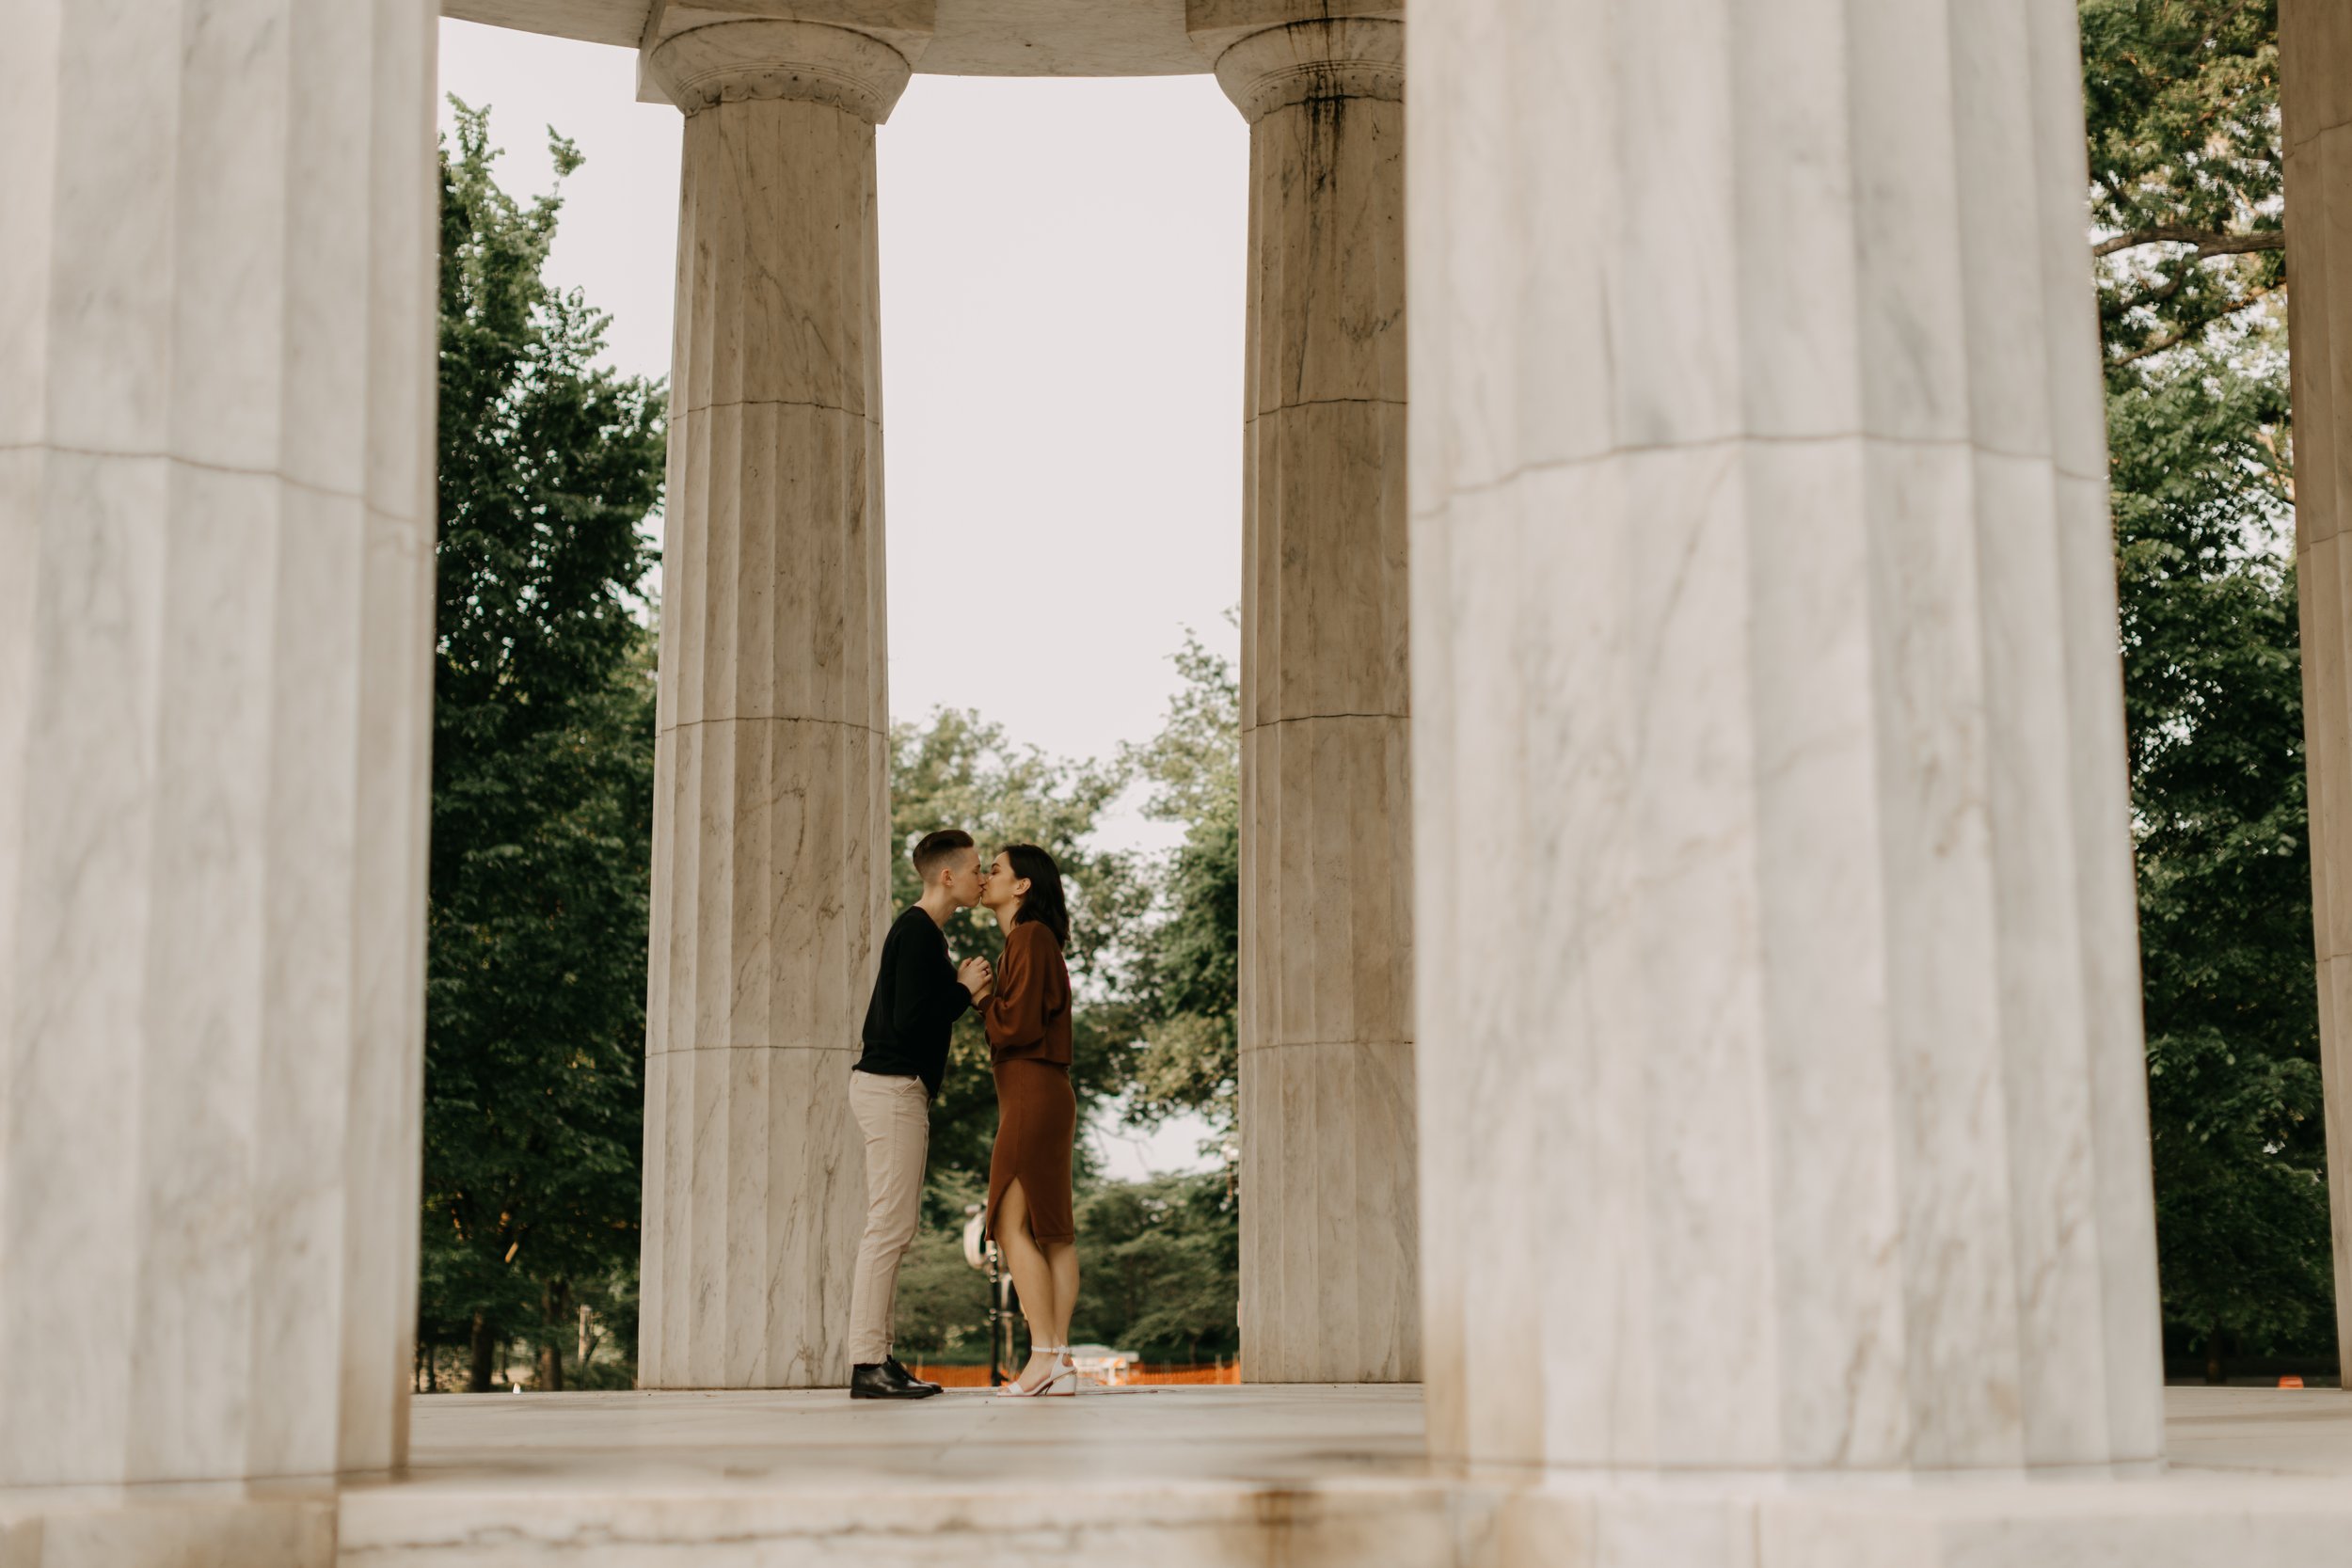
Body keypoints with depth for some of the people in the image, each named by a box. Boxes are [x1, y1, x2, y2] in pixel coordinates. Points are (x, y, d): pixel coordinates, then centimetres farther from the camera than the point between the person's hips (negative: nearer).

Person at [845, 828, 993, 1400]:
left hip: (896, 1089, 11)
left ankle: (874, 1357, 9)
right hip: (892, 1088, -11)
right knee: (890, 1226, -12)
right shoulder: (918, 932, -13)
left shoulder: (922, 932, 20)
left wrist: (960, 990, 10)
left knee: (892, 1229, 9)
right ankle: (867, 1364, -14)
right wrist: (964, 990, -8)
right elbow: (909, 1021, -21)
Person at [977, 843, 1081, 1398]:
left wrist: (980, 998, -3)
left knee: (1014, 1225, -10)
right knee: (1052, 1228, 6)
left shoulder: (1030, 939, -11)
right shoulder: (1031, 940, 19)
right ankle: (1060, 1359, 5)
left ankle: (1043, 1356, -13)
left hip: (1032, 1094, -10)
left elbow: (1018, 1024, -18)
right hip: (1043, 1095, 10)